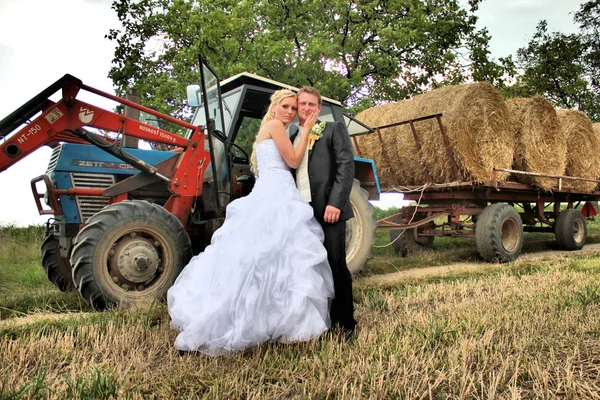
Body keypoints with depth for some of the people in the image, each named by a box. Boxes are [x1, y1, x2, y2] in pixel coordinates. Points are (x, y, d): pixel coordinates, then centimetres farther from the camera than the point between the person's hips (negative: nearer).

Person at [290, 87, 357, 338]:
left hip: (329, 211, -5)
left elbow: (346, 165, -6)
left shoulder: (333, 129, 5)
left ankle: (345, 324, 12)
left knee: (336, 267, -1)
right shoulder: (292, 139, 21)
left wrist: (335, 202, -16)